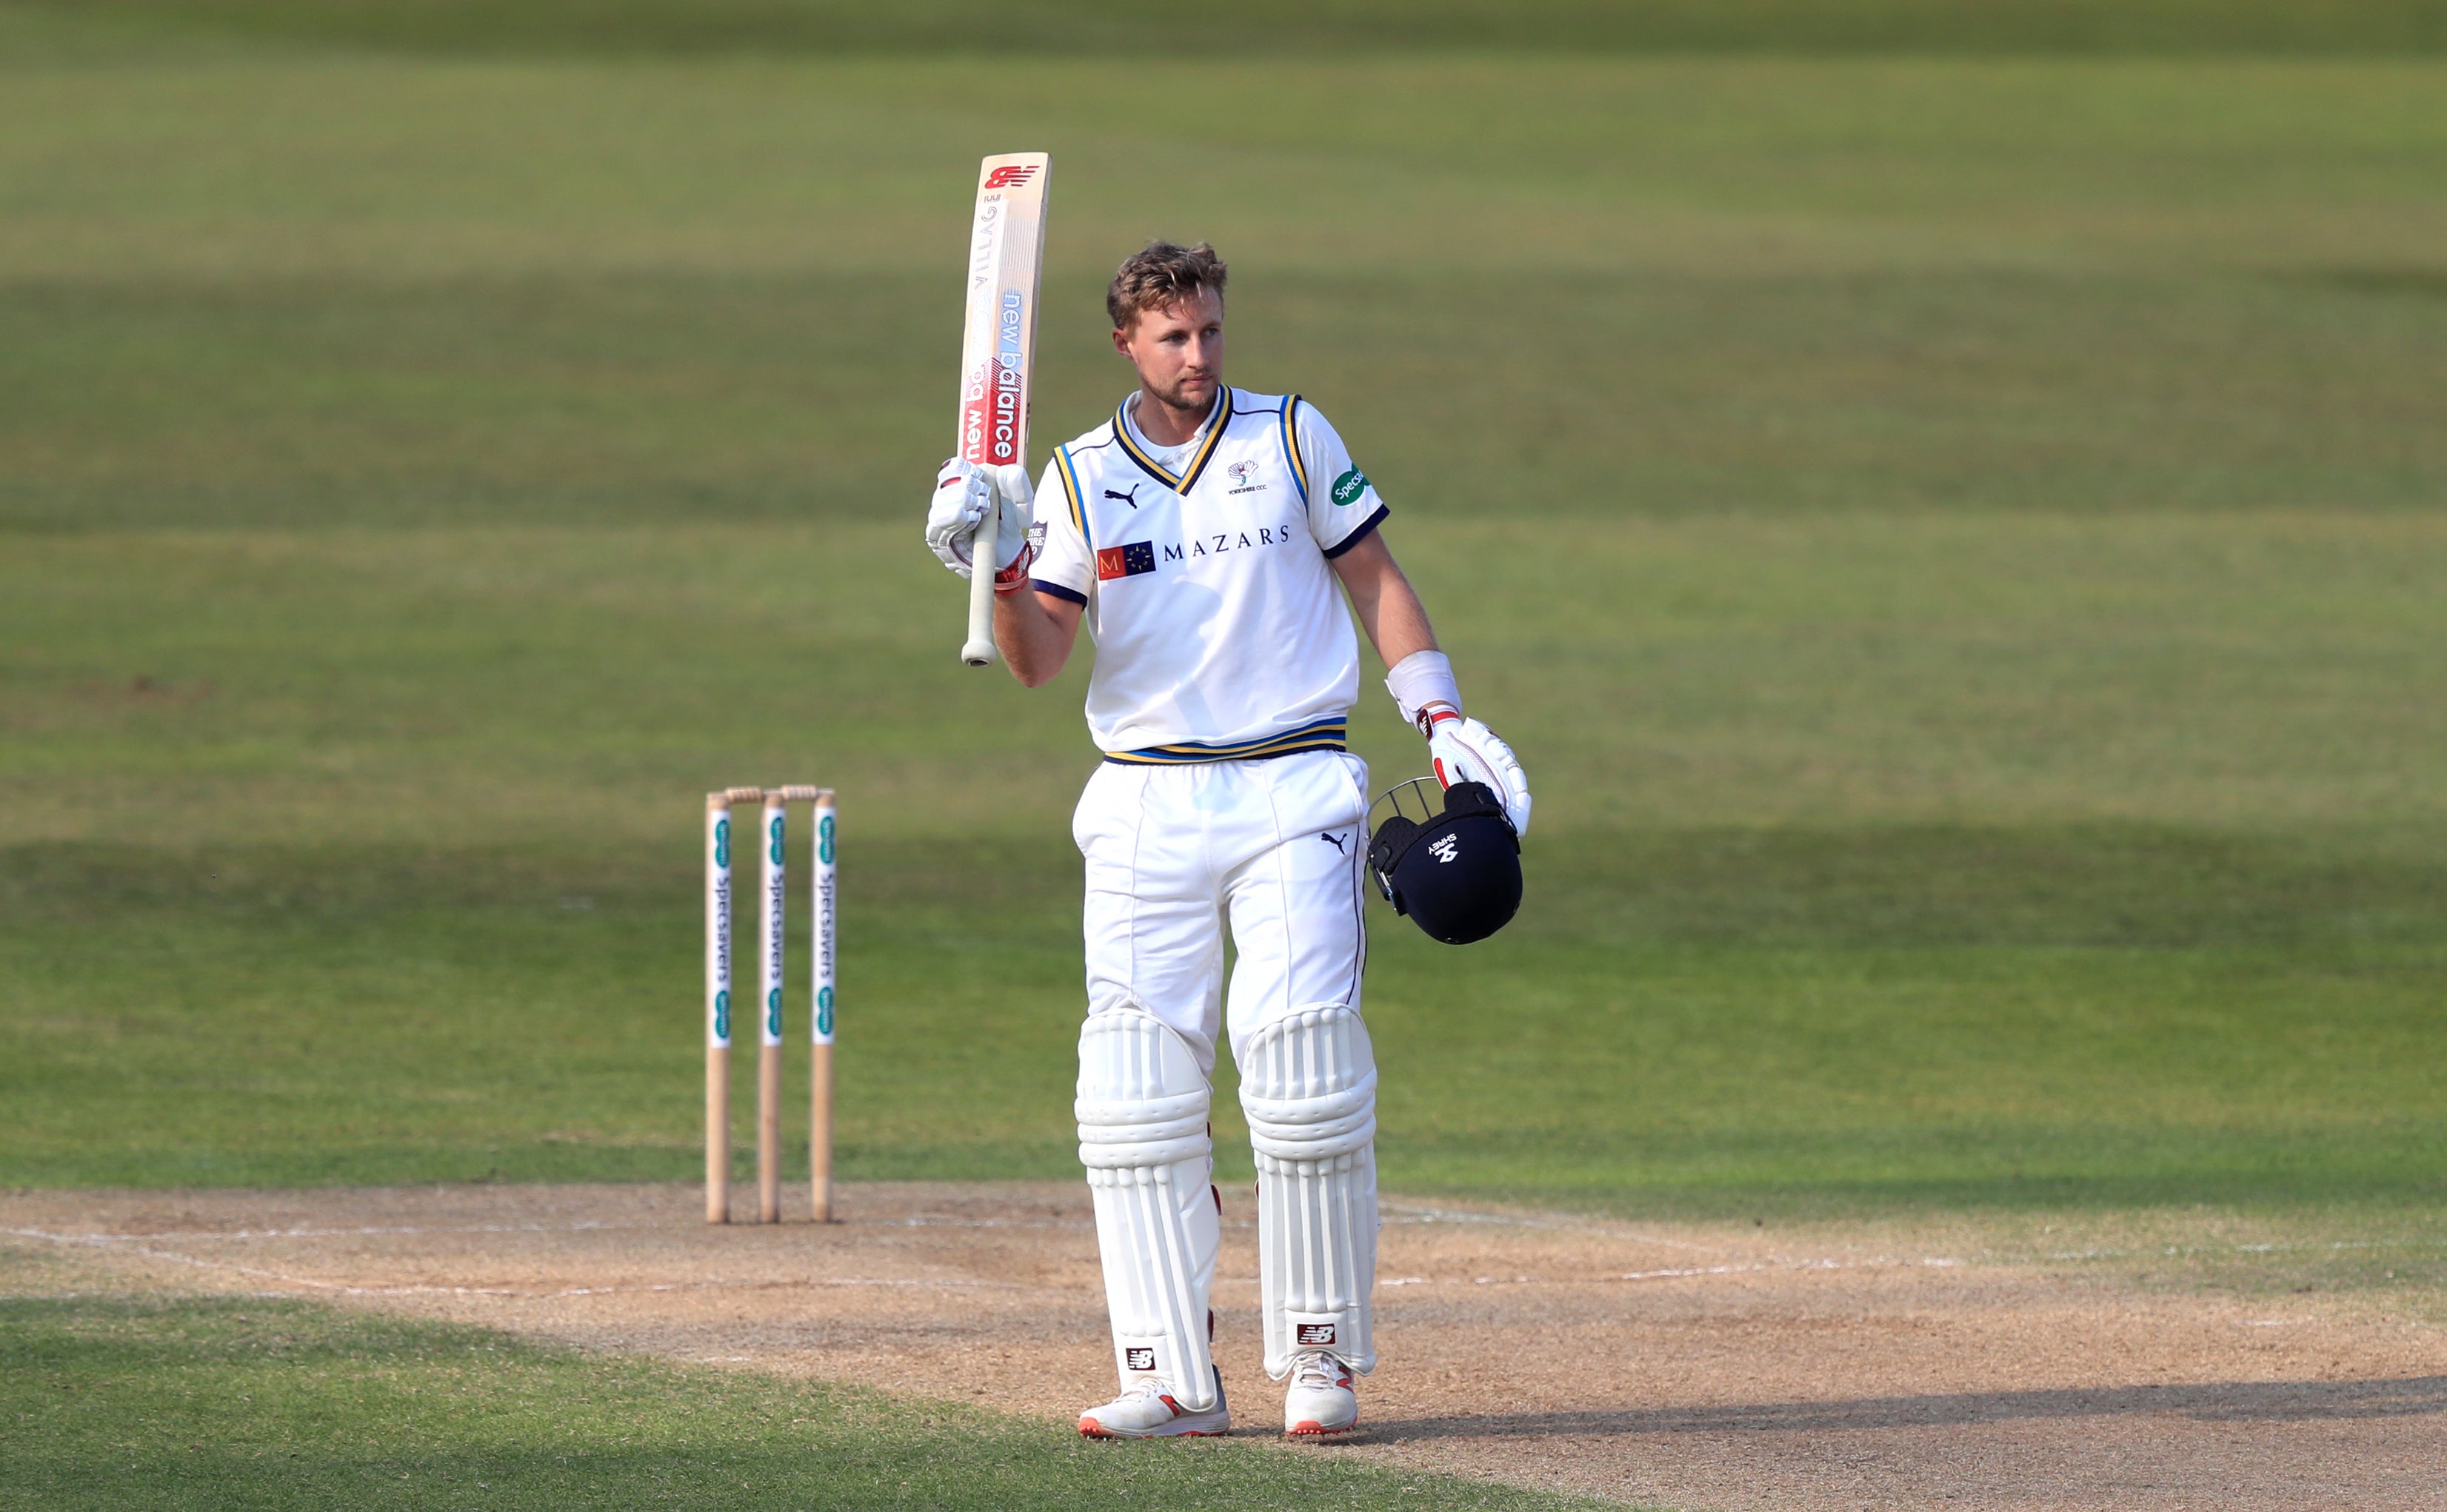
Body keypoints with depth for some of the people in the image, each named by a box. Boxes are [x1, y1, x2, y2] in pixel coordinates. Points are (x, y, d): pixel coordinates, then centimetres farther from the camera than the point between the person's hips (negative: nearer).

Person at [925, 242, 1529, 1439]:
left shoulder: (1292, 440, 5)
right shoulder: (1078, 479, 6)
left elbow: (1374, 578, 10)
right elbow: (1037, 659, -1)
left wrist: (1440, 719, 0)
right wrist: (1002, 569, -19)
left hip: (1295, 792, -2)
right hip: (1145, 809, 2)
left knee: (1303, 1060, -13)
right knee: (1133, 1089, -5)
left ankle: (1321, 1362, -4)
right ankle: (1175, 1378, -1)